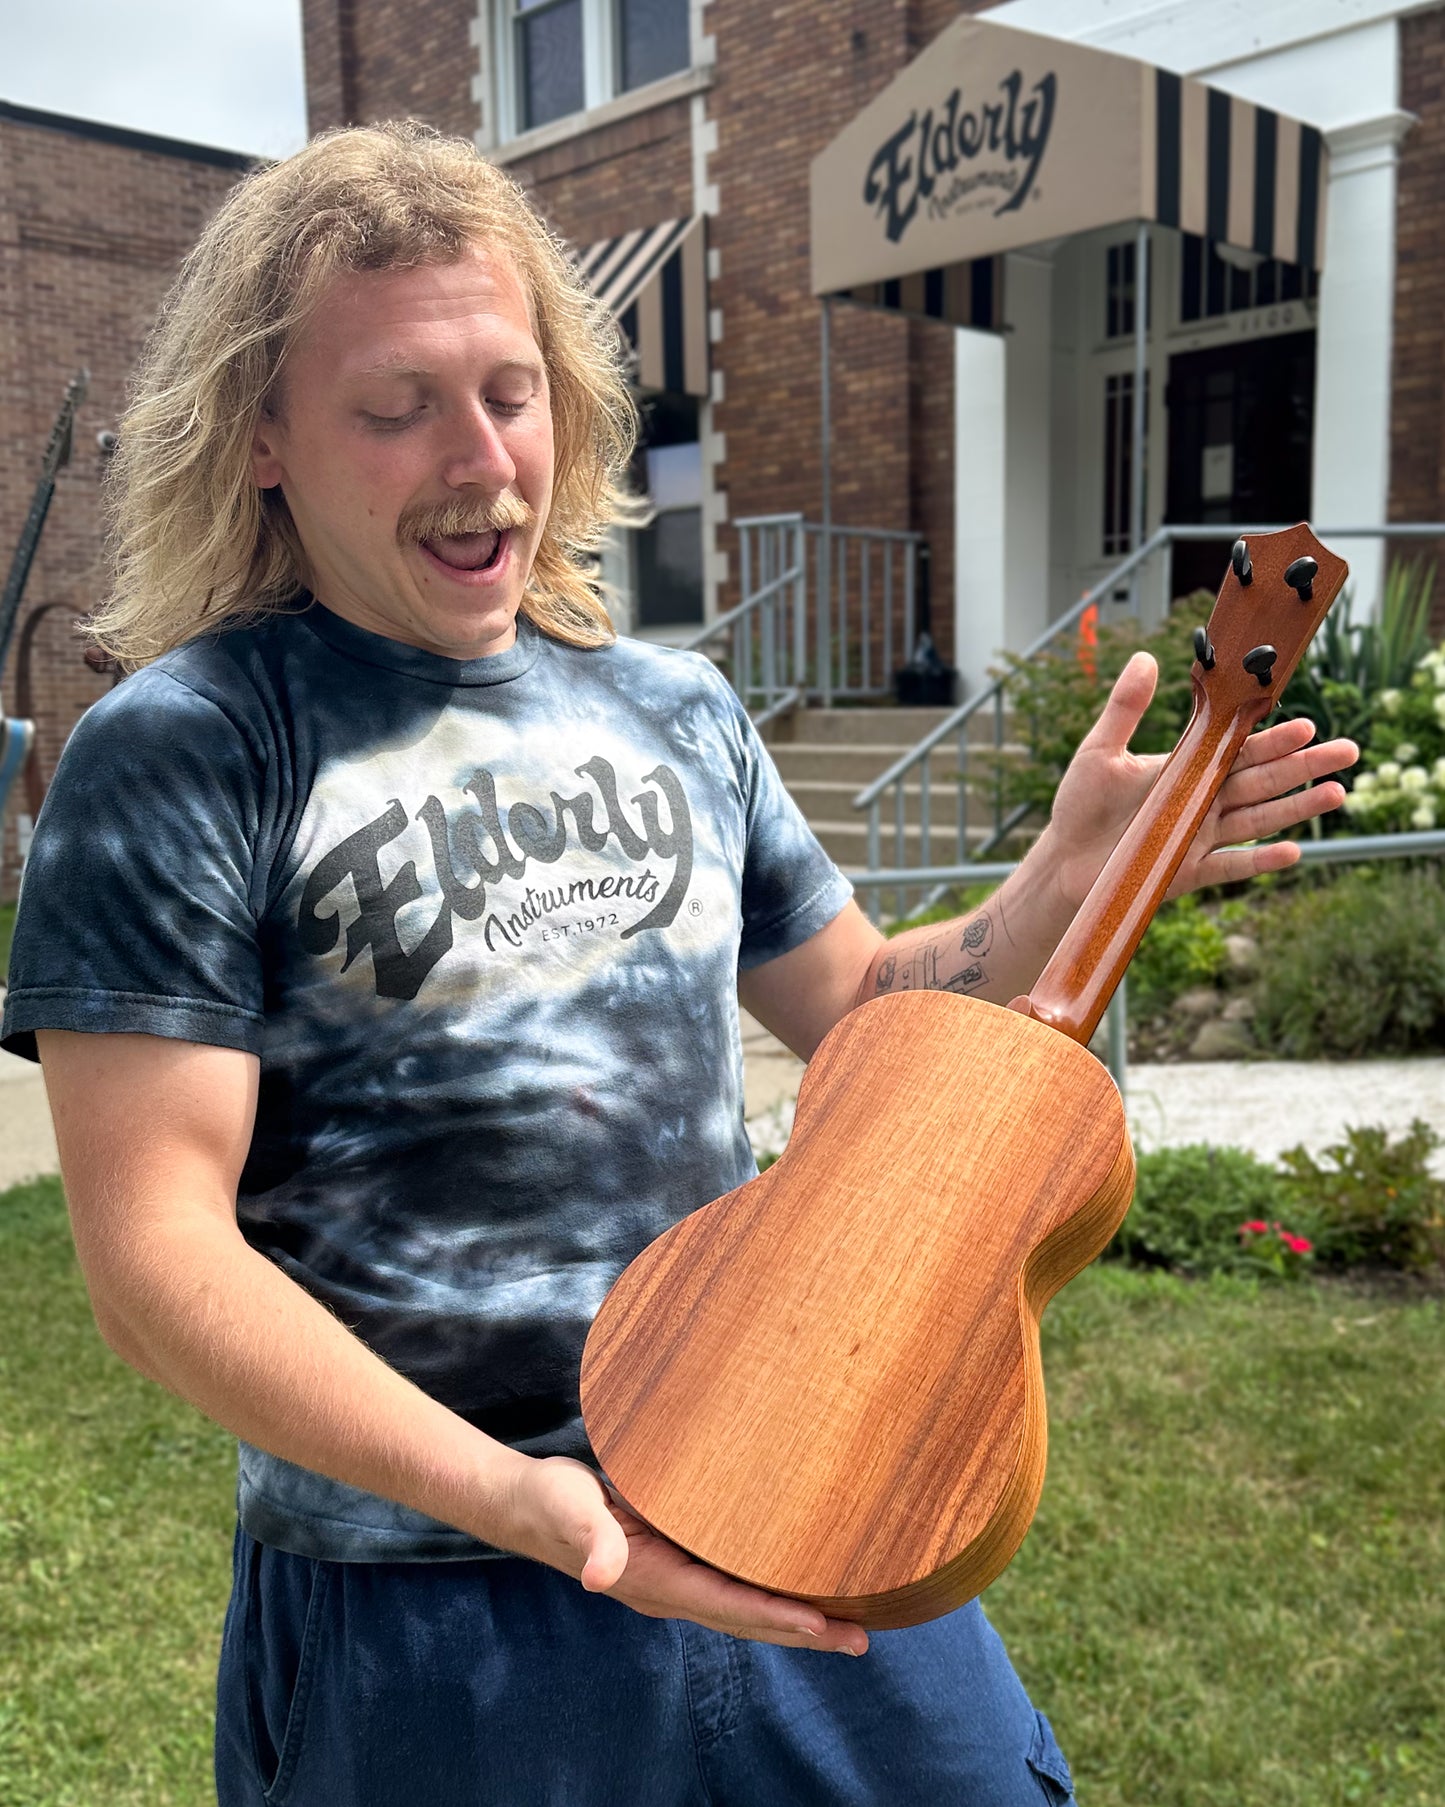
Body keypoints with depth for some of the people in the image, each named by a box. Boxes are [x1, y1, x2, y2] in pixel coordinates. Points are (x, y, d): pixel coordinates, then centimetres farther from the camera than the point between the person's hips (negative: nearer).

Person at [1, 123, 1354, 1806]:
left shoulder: (675, 709, 5)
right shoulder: (174, 755, -12)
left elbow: (860, 1010, 14)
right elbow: (154, 1259, -17)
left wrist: (1069, 880, -3)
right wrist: (537, 1508, -26)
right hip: (423, 1612, -4)